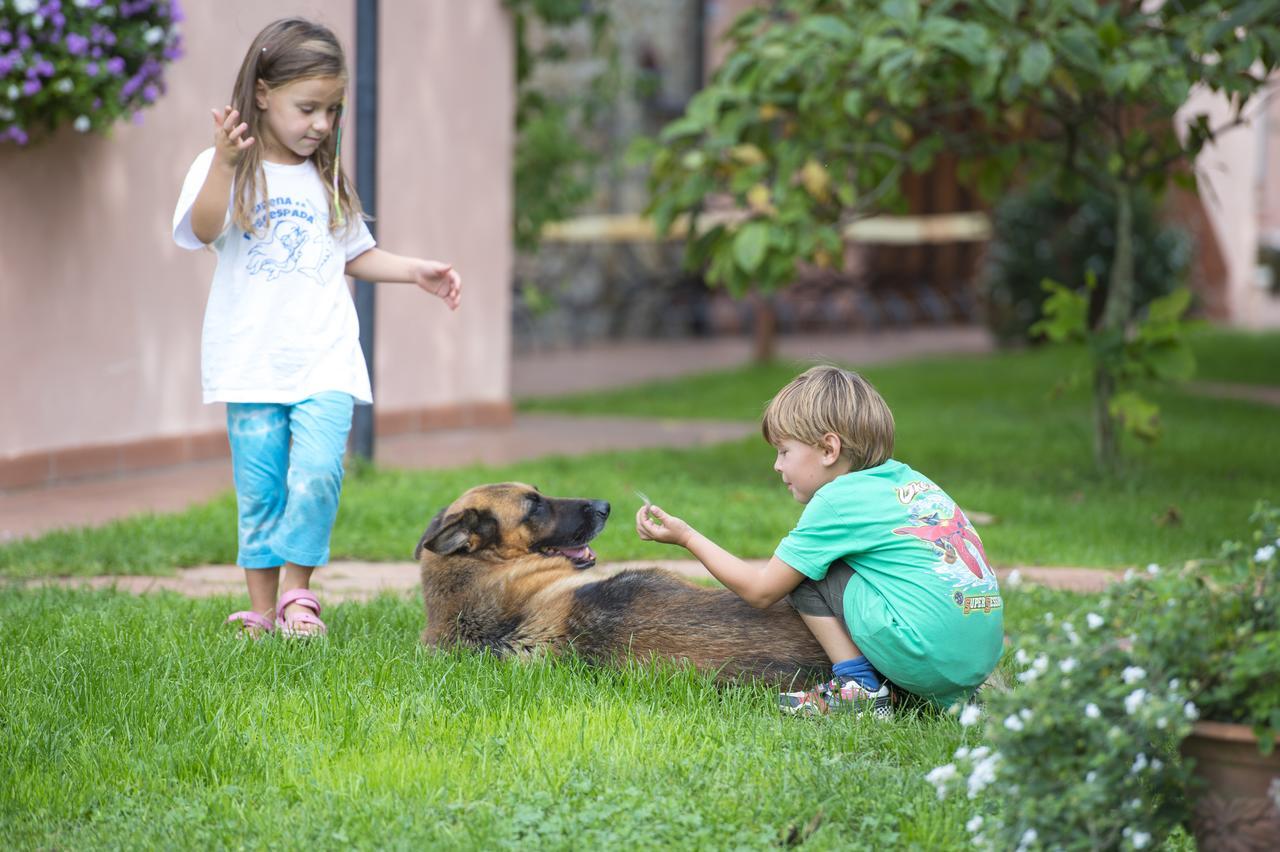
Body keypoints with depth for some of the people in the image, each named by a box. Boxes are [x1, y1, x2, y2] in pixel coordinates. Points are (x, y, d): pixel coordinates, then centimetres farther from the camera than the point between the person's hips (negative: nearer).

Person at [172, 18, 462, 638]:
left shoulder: (326, 178, 15)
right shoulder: (224, 168, 0)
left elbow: (355, 255, 23)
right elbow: (202, 230, -18)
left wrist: (417, 272, 12)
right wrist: (225, 161, -30)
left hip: (325, 360, 2)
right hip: (251, 361, -2)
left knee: (315, 477, -15)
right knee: (259, 491, 1)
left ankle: (296, 591, 1)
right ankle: (262, 608, 11)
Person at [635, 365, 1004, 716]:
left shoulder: (836, 502, -4)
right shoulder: (909, 478, 17)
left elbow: (761, 591, 4)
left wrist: (686, 536, 13)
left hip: (927, 658, -8)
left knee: (804, 573, 3)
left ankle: (858, 688, 0)